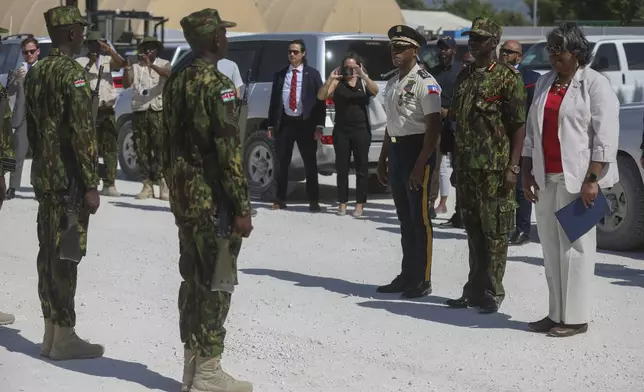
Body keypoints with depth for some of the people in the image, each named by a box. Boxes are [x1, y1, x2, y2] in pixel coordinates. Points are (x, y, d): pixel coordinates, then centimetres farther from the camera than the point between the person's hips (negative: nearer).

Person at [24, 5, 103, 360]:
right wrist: (91, 185, -19)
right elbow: (83, 133, -20)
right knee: (65, 257, -4)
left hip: (43, 177, 9)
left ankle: (51, 333, 17)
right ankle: (64, 337, 0)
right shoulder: (71, 73, -15)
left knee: (48, 253, 11)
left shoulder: (35, 73, 13)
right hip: (68, 180, -9)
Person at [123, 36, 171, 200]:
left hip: (159, 111, -2)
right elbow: (126, 84, -1)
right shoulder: (136, 66, 12)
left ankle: (164, 184, -12)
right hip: (139, 111, 3)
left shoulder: (163, 64, 8)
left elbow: (168, 74, -14)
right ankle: (147, 185, 3)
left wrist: (151, 65, -29)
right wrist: (126, 69, -21)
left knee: (160, 147, -10)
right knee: (141, 149, 0)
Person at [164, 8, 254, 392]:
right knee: (216, 285, -3)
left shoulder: (176, 81, 11)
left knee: (193, 281, 14)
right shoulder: (217, 84, -16)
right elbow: (229, 152, -19)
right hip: (213, 201, -9)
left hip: (184, 198, 9)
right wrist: (242, 208, -17)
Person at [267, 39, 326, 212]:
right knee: (282, 163, 6)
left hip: (305, 123, -2)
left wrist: (319, 125, -9)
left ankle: (313, 201, 11)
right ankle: (280, 200, 14)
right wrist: (271, 125, 3)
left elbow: (320, 100, -1)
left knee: (310, 163, 4)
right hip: (284, 122, 2)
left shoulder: (312, 74, 3)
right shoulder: (280, 75, 10)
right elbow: (274, 100, 10)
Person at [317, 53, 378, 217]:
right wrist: (330, 79, -19)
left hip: (361, 130, -1)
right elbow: (321, 96, -5)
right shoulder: (337, 82, 6)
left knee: (361, 168, 1)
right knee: (342, 168, 3)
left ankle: (360, 204, 6)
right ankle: (342, 203, 9)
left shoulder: (363, 82, 6)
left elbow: (375, 91, -14)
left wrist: (363, 75, -27)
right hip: (341, 131, 1)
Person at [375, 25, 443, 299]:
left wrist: (420, 166, -21)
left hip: (417, 150, -8)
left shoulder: (425, 83, -13)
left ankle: (422, 280, 6)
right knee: (405, 219, 15)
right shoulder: (392, 84, 14)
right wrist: (382, 161, 20)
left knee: (419, 218, -2)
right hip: (395, 151, 8)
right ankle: (407, 276, 23)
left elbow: (434, 127, -17)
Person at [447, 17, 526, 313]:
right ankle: (474, 289, 20)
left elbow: (519, 125, -10)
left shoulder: (507, 78, -7)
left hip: (495, 169, -7)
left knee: (494, 233, -1)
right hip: (466, 167, 7)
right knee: (473, 231, 12)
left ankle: (491, 293, 5)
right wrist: (455, 163, 16)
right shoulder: (464, 76, 13)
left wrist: (513, 167, -16)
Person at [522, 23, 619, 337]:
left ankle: (575, 318, 2)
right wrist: (527, 174, 13)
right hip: (546, 179, 7)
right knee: (551, 248, 8)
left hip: (577, 179, -7)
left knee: (575, 247, -4)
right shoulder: (545, 83, 16)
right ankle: (557, 314, 15)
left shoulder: (595, 84, -5)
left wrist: (592, 180, -16)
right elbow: (532, 131, 19)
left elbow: (606, 136, -10)